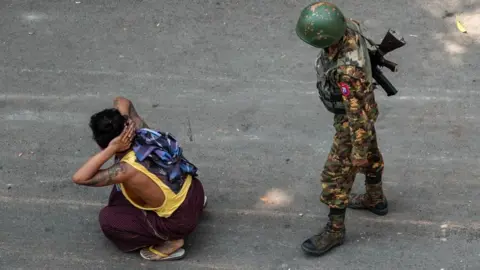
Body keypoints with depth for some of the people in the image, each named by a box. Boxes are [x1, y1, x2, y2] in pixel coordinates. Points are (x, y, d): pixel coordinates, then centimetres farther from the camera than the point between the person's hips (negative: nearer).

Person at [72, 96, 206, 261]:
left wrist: (111, 149, -36)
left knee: (108, 219, -5)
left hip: (181, 219, -7)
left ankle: (170, 241, -2)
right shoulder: (142, 133, -10)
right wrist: (121, 123, -13)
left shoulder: (129, 169, -30)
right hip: (194, 190, 7)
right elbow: (122, 102, 8)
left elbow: (79, 178, -33)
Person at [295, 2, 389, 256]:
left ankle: (334, 230, 24)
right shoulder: (348, 26, -22)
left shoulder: (347, 69, -46)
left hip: (354, 119, -8)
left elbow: (358, 113, -34)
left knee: (336, 175, 6)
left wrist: (358, 151, -21)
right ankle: (375, 199, 51)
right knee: (370, 154, 28)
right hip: (357, 104, 8)